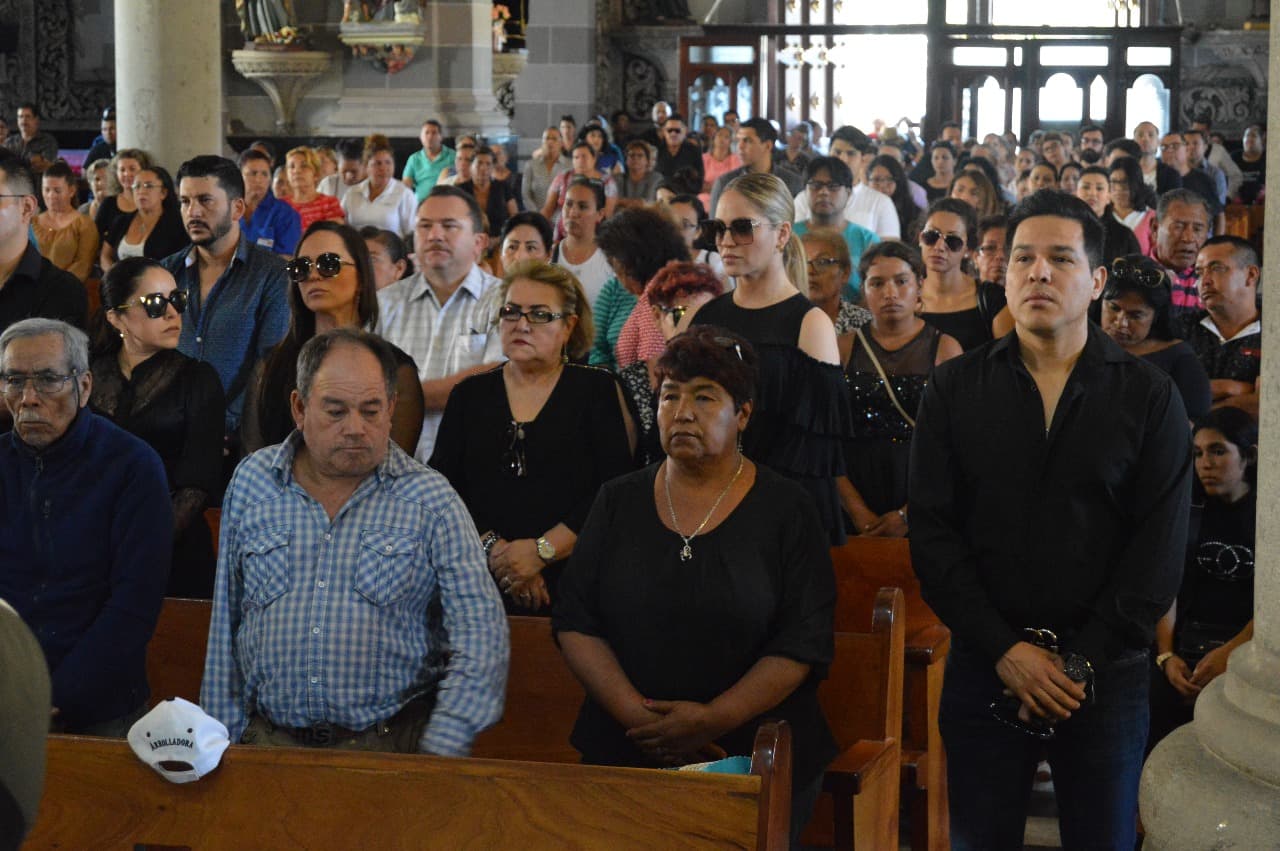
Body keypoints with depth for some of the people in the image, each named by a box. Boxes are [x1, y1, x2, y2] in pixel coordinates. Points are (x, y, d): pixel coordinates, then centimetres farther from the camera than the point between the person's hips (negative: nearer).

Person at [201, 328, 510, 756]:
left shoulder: (430, 500, 2)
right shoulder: (251, 483, 10)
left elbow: (481, 638, -3)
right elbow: (226, 626, 14)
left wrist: (440, 752, -13)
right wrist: (224, 738, 9)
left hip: (394, 741, -2)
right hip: (269, 738, 2)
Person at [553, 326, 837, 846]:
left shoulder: (785, 510, -2)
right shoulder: (619, 502, 7)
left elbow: (805, 643, -9)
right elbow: (574, 623, 1)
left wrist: (714, 719, -19)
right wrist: (635, 715, -14)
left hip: (756, 758, -2)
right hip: (623, 756, 2)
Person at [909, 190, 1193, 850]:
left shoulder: (1148, 397, 2)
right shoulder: (954, 391, 4)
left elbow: (1160, 547, -3)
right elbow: (933, 531, -1)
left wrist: (1081, 660, -11)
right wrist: (1004, 649, -11)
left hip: (1105, 675, 0)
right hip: (983, 670, 1)